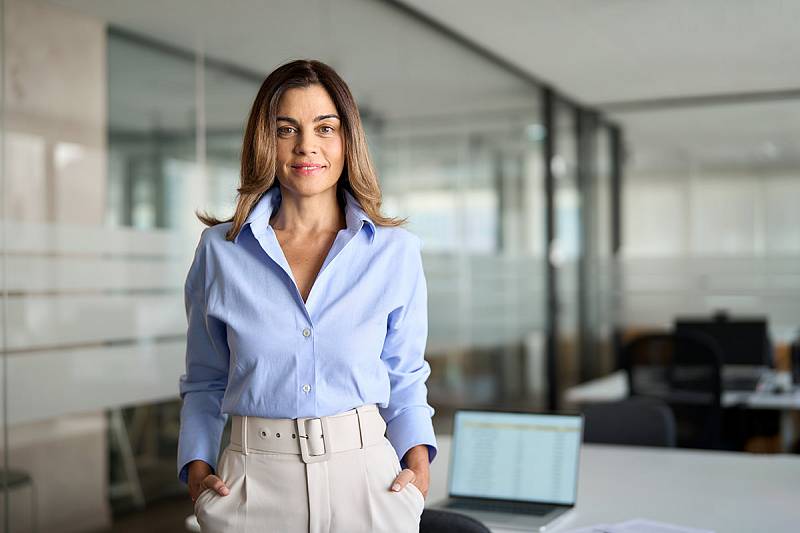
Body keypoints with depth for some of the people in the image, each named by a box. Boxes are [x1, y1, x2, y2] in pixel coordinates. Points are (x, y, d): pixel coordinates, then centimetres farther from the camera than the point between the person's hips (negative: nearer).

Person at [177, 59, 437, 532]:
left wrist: (418, 456, -7)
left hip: (365, 475, 0)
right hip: (252, 486, 0)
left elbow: (404, 377, 8)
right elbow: (205, 383, 9)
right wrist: (197, 464, -4)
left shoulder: (396, 251, -1)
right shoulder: (219, 250, 0)